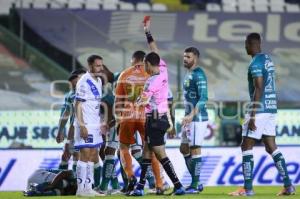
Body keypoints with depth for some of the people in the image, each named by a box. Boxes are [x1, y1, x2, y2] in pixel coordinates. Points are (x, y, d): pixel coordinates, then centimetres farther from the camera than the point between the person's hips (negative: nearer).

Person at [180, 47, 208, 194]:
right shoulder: (188, 74, 17)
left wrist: (191, 115, -29)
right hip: (189, 118, 10)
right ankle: (196, 183, 18)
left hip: (198, 118, -10)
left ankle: (195, 185, -2)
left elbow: (203, 98, -22)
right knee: (184, 149, 12)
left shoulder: (198, 74, -13)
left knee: (195, 149, -7)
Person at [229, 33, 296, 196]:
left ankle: (248, 188, -4)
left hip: (260, 109, -9)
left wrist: (252, 116, -20)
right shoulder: (268, 60, 15)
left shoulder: (256, 63, -13)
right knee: (271, 147, 10)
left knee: (246, 146, -2)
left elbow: (258, 89, -20)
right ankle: (288, 186, 5)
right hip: (271, 108, 9)